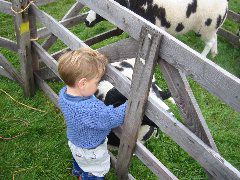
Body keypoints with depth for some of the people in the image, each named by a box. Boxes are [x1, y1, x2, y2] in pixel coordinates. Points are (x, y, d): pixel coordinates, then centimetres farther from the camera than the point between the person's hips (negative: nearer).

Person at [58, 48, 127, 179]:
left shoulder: (64, 93, -22)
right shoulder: (91, 110, -48)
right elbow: (115, 118, -37)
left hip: (75, 141, 8)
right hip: (91, 152, -8)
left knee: (79, 163, 40)